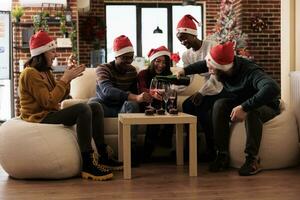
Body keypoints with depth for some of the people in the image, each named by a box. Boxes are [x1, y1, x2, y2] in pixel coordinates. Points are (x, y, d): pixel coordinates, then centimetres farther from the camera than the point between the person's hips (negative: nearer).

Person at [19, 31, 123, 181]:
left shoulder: (46, 72, 15)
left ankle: (103, 157, -1)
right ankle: (87, 165, -31)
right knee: (83, 109, -29)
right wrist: (65, 79, -16)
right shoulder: (30, 73, -15)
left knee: (96, 108, 1)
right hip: (39, 117, -10)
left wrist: (68, 78, -2)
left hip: (51, 113, 10)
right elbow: (49, 102, -22)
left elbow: (59, 97, 12)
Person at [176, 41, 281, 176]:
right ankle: (223, 154, -18)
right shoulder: (221, 68, -15)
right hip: (240, 103, 6)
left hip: (267, 107, -6)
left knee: (251, 111, -39)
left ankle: (252, 158, -28)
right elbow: (202, 65, 10)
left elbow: (272, 88, -54)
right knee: (220, 105, -22)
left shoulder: (250, 72, -35)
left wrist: (244, 107, -56)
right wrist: (185, 71, -1)